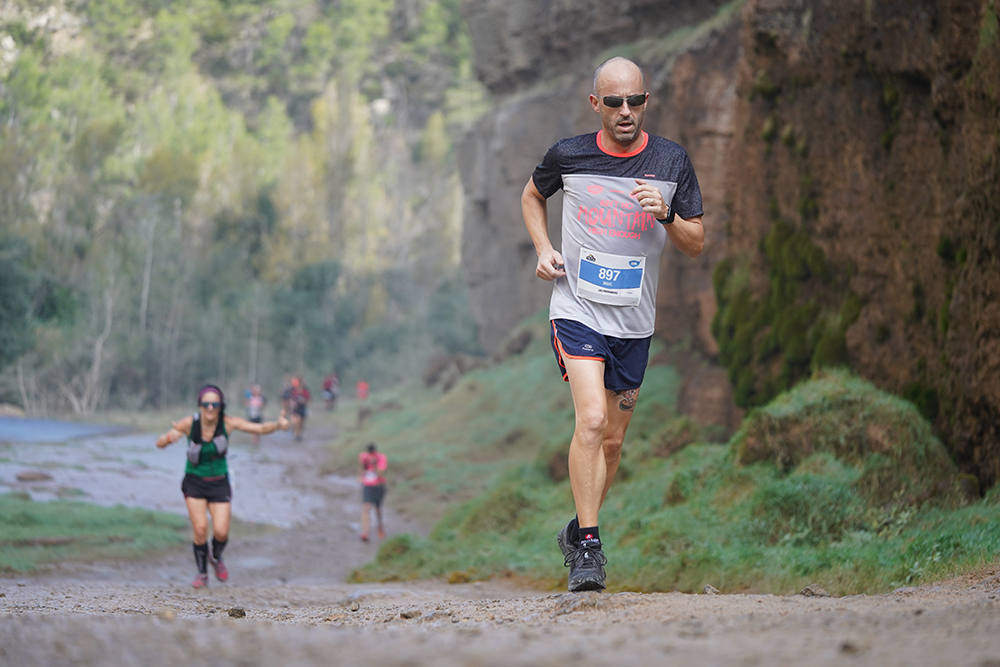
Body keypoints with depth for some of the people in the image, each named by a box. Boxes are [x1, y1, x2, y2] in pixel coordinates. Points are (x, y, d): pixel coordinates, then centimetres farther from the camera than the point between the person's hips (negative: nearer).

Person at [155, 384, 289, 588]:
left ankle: (216, 558, 27)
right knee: (200, 529, -15)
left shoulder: (227, 422, -16)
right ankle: (202, 574, 8)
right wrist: (170, 437, -40)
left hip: (219, 483, 1)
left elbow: (260, 428, -23)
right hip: (194, 481, -1)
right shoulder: (189, 423, -17)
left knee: (221, 532, -9)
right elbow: (159, 443, -16)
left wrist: (278, 424, -44)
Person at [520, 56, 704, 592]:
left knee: (613, 439, 11)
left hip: (635, 321, 3)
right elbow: (533, 195, 18)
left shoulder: (671, 162, -1)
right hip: (577, 311, -3)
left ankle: (577, 530, 33)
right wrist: (544, 249, 2)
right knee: (591, 420, -21)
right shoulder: (568, 155, -3)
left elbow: (696, 244, 4)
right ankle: (587, 548, -17)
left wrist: (666, 214, -16)